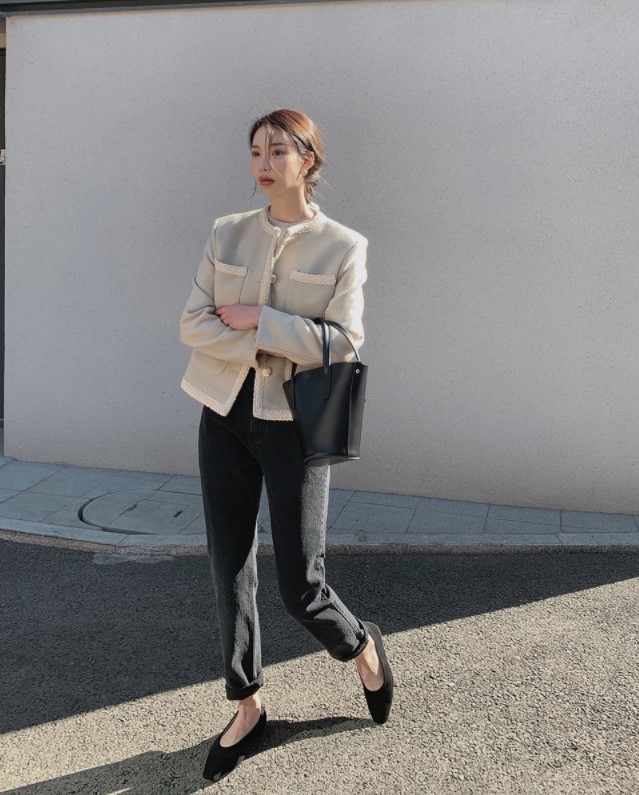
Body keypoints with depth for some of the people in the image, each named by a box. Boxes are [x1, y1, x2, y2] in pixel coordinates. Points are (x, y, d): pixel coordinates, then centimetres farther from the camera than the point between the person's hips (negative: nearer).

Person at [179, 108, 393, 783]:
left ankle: (362, 646, 32)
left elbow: (341, 342, -13)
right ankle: (247, 708, 28)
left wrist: (255, 318, -13)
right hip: (225, 417, 4)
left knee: (300, 587, -2)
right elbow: (193, 323, -1)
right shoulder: (227, 233, 6)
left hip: (294, 423, -4)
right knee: (230, 573, 8)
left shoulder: (343, 246, -4)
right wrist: (264, 348, -14)